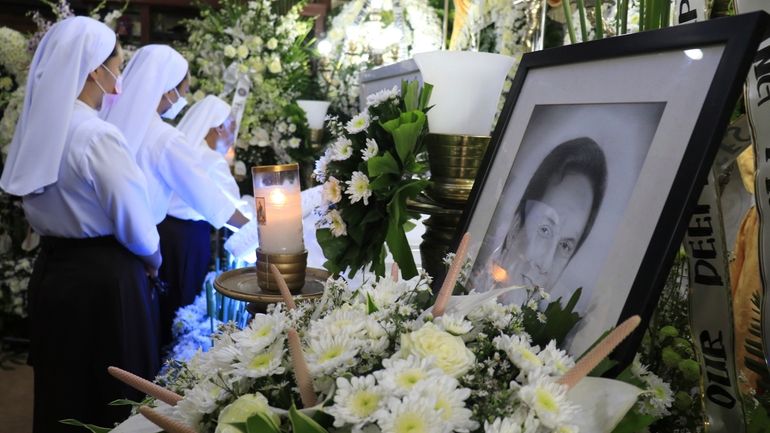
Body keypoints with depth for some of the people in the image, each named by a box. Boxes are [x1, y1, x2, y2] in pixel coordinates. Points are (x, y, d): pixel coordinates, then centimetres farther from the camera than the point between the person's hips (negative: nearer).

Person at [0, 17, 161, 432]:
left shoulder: (39, 129, 5)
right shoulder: (97, 135, -20)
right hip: (103, 278, -8)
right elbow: (134, 223, -16)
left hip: (52, 268, 8)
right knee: (110, 392, 8)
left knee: (61, 390, 21)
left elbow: (53, 206, 11)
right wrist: (153, 257, 2)